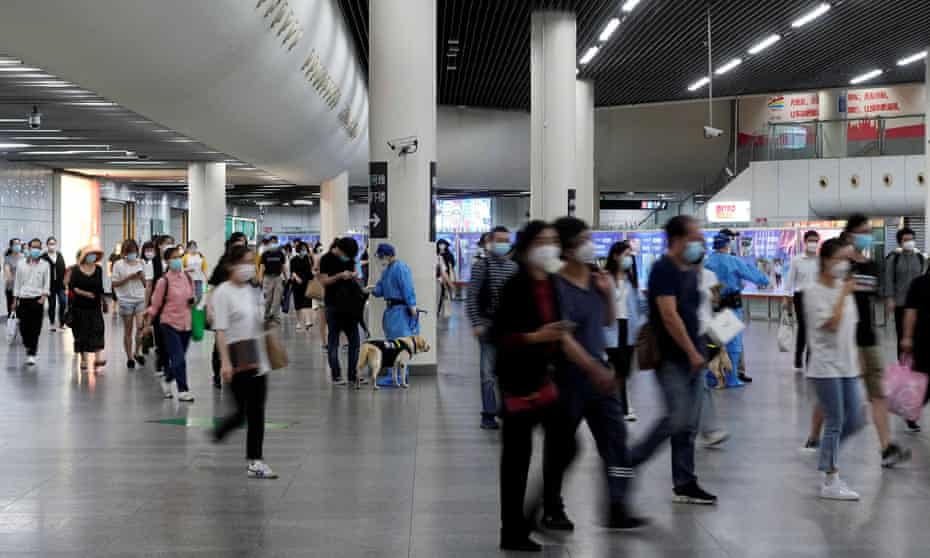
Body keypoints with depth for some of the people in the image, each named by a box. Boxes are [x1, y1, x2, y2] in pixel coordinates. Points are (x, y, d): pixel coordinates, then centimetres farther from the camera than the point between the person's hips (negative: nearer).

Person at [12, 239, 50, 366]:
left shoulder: (44, 265, 1)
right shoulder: (21, 264, 5)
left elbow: (47, 283, 2)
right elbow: (17, 282, 10)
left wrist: (44, 296, -11)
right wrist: (15, 300, 9)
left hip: (37, 299, -2)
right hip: (23, 298, 2)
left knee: (35, 328, -4)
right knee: (24, 326, 3)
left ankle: (31, 354, 2)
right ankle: (29, 346, 31)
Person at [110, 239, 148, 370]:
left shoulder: (140, 263, 7)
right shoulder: (119, 265, -3)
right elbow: (115, 284, -6)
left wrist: (142, 277, -9)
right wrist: (128, 278, -16)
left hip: (140, 299, 2)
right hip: (126, 300, -2)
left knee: (140, 327, -12)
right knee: (128, 330, 6)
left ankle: (137, 352, 9)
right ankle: (129, 357, 16)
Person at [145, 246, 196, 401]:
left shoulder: (188, 278, 3)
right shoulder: (164, 281, -11)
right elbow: (155, 304, -4)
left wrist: (192, 302, 2)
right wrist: (148, 324, -1)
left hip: (186, 323, 5)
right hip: (170, 324, -5)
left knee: (177, 357, 13)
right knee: (179, 359, -9)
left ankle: (167, 379, 38)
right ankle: (183, 390, -1)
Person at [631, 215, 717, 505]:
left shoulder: (690, 272, 15)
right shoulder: (664, 270, -13)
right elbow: (669, 316, -20)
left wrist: (698, 351, 16)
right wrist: (692, 352, -17)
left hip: (691, 358, 9)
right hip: (672, 358, -9)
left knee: (689, 425, 9)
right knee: (677, 418, -14)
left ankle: (685, 485, 14)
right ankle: (628, 461, 2)